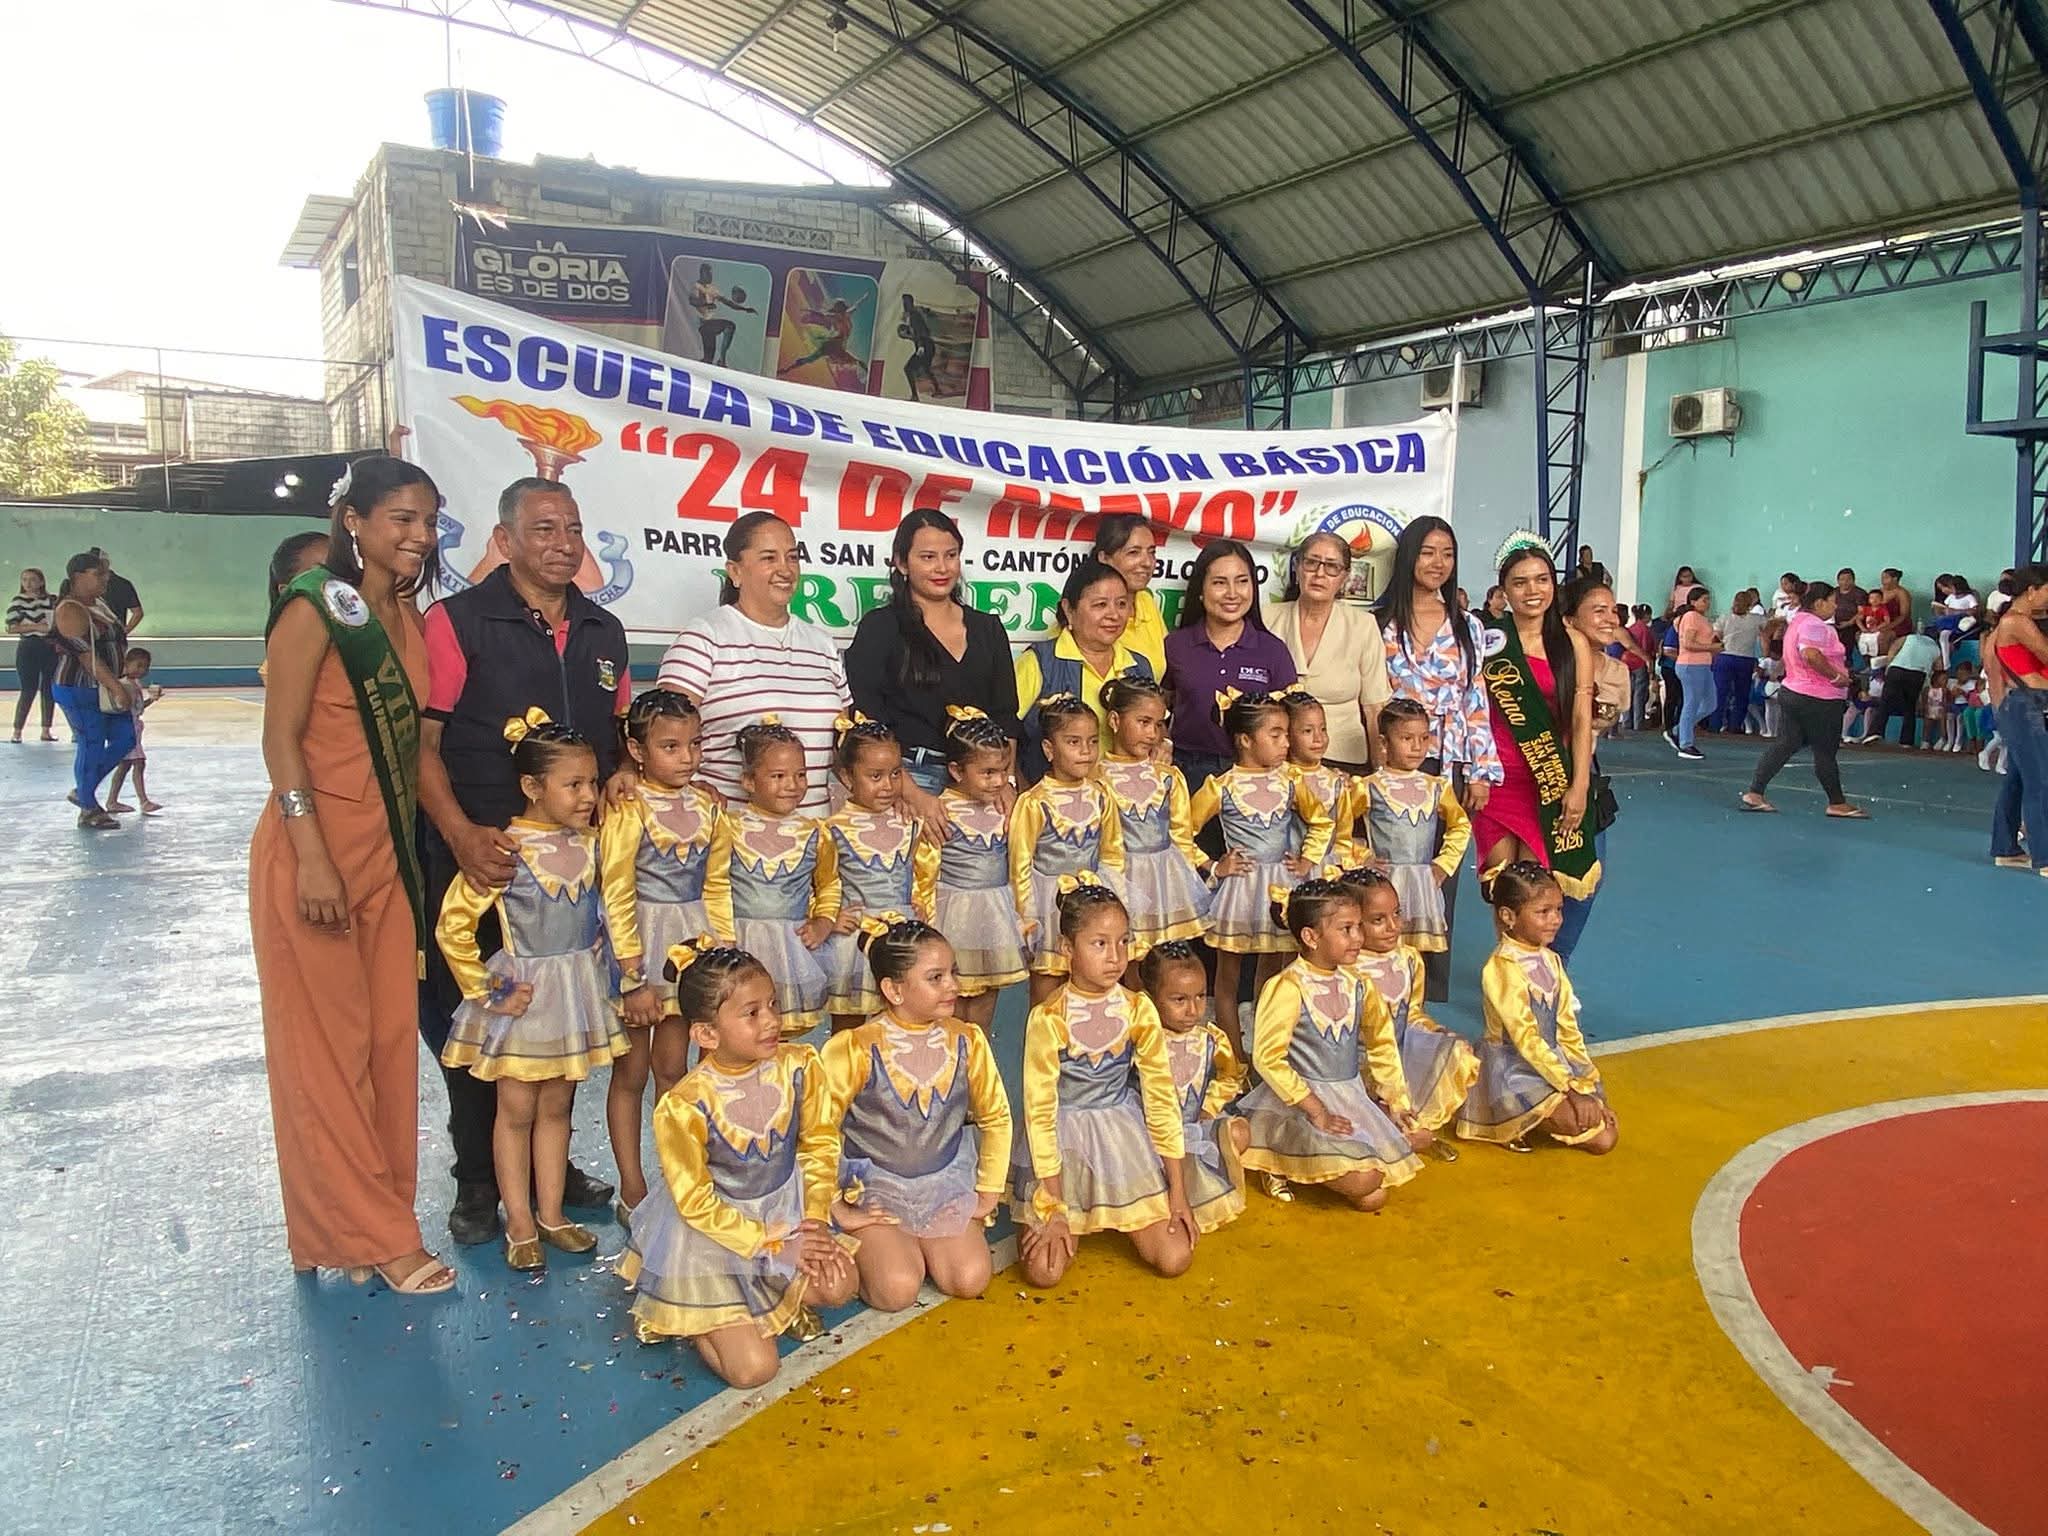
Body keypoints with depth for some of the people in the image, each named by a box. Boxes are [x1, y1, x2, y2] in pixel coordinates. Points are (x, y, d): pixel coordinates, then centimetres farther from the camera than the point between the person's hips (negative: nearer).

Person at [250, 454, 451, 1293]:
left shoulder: (407, 613, 11)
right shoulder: (315, 608, -10)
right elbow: (280, 738, -13)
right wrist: (313, 857, -18)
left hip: (387, 854, 7)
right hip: (315, 852, -7)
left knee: (391, 1036, 9)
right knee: (328, 1045, 3)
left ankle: (378, 1218, 23)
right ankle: (368, 1235, 12)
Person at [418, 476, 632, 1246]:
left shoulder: (603, 632, 11)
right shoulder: (457, 621, -7)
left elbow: (625, 728, 21)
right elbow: (421, 742, -12)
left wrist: (626, 771, -2)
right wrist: (462, 836, -23)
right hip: (481, 858, -5)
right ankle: (478, 1182, 20)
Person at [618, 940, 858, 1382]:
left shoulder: (799, 1066, -15)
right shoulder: (683, 1107, -27)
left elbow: (820, 1146, -1)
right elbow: (696, 1202, -17)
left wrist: (816, 1220, -10)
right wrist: (771, 1245, -15)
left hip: (787, 1210, 5)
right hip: (713, 1230, -5)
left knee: (840, 1286, -12)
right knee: (753, 1369, -9)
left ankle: (781, 1297, 17)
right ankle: (694, 1317, 20)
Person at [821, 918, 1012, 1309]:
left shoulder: (967, 1041, -4)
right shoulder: (855, 1049, -17)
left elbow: (996, 1117, 9)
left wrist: (989, 1193, 5)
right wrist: (837, 1210, -10)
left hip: (946, 1186, 4)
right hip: (875, 1189, -3)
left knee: (971, 1280, -16)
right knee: (897, 1290, -22)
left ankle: (920, 1244, 15)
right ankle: (859, 1249, 11)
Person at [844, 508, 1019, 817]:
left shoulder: (988, 629, 15)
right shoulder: (879, 628, 2)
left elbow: (1006, 718, 14)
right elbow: (867, 726, -6)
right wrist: (913, 795, -16)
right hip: (907, 776, -3)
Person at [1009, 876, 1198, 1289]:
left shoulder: (1138, 1010, -7)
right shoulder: (1047, 1018, -17)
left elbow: (1162, 1098, -1)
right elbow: (1039, 1111, -13)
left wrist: (1178, 1192, -2)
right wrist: (1053, 1209, -13)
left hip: (1124, 1141, 3)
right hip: (1062, 1142, -3)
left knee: (1174, 1259, -8)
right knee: (1044, 1271, -14)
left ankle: (1115, 1219, 23)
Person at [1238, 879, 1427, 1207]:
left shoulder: (1356, 984, 4)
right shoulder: (1288, 987, -17)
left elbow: (1381, 1044, 14)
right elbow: (1267, 1057, -22)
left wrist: (1396, 1101, 6)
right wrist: (1316, 1111, -21)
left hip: (1353, 1096, 8)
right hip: (1301, 1100, -8)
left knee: (1418, 1136, 4)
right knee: (1364, 1182, -22)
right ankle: (1284, 1167, 4)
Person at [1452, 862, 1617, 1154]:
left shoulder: (1551, 962, 6)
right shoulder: (1501, 968, -20)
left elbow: (1568, 1031, 8)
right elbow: (1526, 1038, -21)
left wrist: (1588, 1084, 0)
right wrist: (1572, 1088, -21)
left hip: (1552, 1061, 8)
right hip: (1514, 1071, -8)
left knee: (1608, 1135, 1)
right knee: (1590, 1130, -16)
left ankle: (1530, 1121, 13)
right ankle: (1514, 1127, 1)